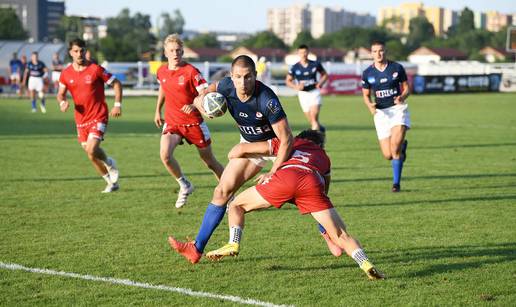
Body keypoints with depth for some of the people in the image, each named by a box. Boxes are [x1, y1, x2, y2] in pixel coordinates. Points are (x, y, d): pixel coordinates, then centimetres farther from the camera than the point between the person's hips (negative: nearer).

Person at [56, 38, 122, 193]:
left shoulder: (95, 69, -10)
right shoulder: (66, 74, 2)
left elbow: (116, 83, -3)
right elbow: (61, 93, 13)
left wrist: (117, 104, -11)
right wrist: (62, 102, -10)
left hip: (98, 116, -5)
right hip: (81, 119, 5)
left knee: (91, 150, -20)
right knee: (90, 153, 8)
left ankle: (110, 163, 12)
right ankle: (111, 182, 26)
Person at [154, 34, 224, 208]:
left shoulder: (191, 71, -13)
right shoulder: (162, 71, 3)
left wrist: (194, 105, -40)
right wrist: (158, 111, 28)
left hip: (193, 122, -3)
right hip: (171, 122, 3)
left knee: (210, 162, 7)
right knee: (165, 154, -23)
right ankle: (184, 186, 1)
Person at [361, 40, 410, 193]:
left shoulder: (397, 68, 0)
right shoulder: (367, 73, 2)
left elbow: (406, 88, 6)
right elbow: (366, 95, 10)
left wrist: (402, 97, -15)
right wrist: (370, 105, -11)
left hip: (398, 109, -2)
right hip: (381, 113, 2)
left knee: (395, 147, -21)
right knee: (388, 155, -3)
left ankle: (396, 183, -7)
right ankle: (402, 146, 35)